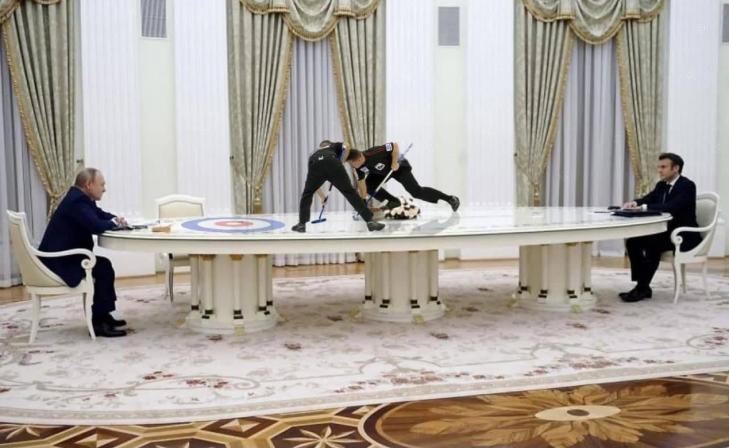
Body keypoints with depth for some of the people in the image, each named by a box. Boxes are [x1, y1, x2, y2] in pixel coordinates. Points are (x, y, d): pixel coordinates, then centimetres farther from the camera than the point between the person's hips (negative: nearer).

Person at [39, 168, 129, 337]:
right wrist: (114, 223, -11)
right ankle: (99, 322, -10)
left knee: (104, 264, 16)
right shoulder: (77, 201, -21)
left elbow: (100, 215, 24)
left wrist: (116, 219, 2)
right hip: (58, 261, -11)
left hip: (61, 256, 11)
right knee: (103, 267, -15)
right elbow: (96, 226, -32)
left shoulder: (80, 197, 11)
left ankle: (102, 315, 21)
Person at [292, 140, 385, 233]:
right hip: (332, 162, -2)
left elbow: (314, 184, 49)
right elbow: (346, 148, 13)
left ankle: (301, 224, 23)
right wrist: (339, 164, 24)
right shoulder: (336, 145, 40)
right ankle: (370, 221, 1)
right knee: (350, 192, 5)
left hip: (316, 163, 2)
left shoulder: (315, 153, 45)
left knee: (307, 194, 25)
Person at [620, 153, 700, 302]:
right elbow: (647, 200, 7)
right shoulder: (661, 185, 11)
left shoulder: (687, 185, -15)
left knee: (652, 245, -31)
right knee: (633, 241, -11)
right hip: (665, 232, 8)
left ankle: (642, 288, -23)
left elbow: (672, 207, -30)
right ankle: (642, 285, -9)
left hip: (684, 235, -8)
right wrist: (635, 203, -17)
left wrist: (644, 207, -36)